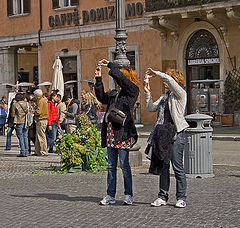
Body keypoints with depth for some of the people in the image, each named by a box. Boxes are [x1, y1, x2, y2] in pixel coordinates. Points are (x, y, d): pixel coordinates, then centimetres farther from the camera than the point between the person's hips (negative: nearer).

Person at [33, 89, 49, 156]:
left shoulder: (41, 101, -13)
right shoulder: (43, 100, 18)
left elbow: (38, 111, -18)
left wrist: (33, 112, -1)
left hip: (41, 120, -10)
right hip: (42, 120, 10)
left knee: (41, 136, -7)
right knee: (38, 137, 13)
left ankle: (44, 152, -4)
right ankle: (37, 151, 17)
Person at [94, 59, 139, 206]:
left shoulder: (133, 91, 0)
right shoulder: (114, 93, 20)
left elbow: (121, 78, -11)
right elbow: (102, 97, 17)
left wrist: (110, 65, -2)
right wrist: (99, 79, 12)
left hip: (123, 132, -7)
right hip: (111, 131, 7)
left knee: (124, 165, -4)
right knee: (111, 165, 9)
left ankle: (128, 195, 6)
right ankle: (111, 196, 14)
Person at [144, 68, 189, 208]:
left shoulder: (180, 94, -4)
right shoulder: (164, 97, 19)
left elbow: (169, 79, -18)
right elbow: (151, 108, 16)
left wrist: (156, 73, -7)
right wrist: (148, 93, 8)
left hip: (176, 134, -7)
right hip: (163, 134, 7)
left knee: (177, 167, -4)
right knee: (163, 167, 8)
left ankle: (181, 198, 4)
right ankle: (163, 197, 14)